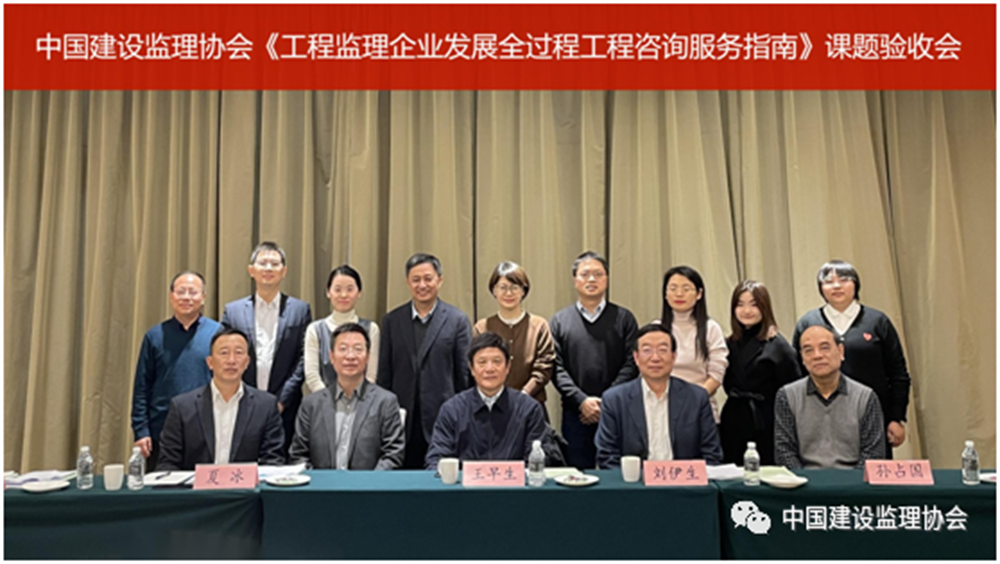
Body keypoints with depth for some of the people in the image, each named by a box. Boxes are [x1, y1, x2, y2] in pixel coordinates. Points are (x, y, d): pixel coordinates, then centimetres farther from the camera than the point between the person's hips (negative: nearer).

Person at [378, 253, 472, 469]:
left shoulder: (457, 320, 0)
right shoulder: (391, 321, 8)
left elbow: (464, 374, 1)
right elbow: (384, 375, 9)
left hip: (444, 419, -2)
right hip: (402, 421, 2)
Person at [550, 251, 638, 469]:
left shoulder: (624, 318, 7)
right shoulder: (559, 321, 9)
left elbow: (631, 365, -1)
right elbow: (556, 368, 1)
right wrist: (581, 400, -11)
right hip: (575, 414, 1)